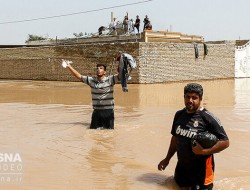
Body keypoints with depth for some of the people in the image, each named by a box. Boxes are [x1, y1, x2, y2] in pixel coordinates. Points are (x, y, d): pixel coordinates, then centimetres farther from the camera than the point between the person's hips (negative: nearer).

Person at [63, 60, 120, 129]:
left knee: (109, 130, 2)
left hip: (108, 111, -3)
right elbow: (79, 76, 7)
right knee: (93, 129, 6)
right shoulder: (92, 80, 3)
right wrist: (69, 66, 4)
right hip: (96, 111, 3)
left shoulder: (110, 80, -6)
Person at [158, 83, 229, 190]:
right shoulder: (179, 115, 3)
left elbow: (225, 142, -15)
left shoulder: (208, 118, -16)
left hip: (201, 168, -6)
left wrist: (204, 151, -23)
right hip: (182, 166, 6)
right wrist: (167, 159, 18)